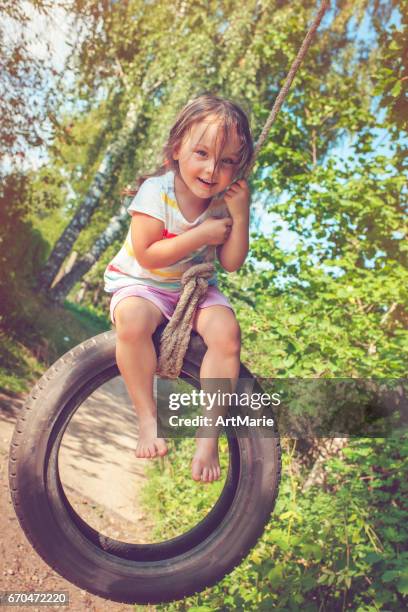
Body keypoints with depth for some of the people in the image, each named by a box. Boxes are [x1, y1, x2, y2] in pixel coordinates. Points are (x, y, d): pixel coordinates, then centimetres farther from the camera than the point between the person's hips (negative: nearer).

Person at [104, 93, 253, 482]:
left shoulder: (225, 200, -5)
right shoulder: (156, 191, -16)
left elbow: (232, 263, -7)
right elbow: (147, 254, -22)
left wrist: (240, 215, -20)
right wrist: (201, 235, -24)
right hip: (141, 283, -3)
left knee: (226, 333, -25)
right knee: (131, 321, -36)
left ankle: (208, 435, -14)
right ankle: (147, 417, -17)